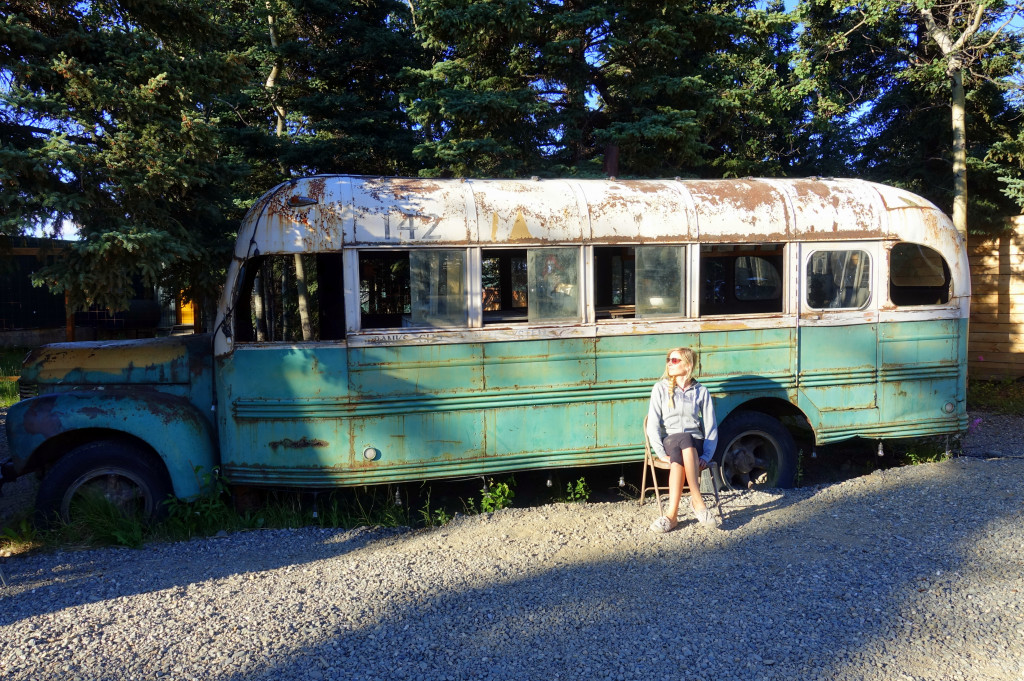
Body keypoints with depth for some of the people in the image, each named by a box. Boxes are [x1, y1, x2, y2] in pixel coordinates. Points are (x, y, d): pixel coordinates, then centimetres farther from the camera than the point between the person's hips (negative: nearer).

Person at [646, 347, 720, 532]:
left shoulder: (701, 392, 10)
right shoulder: (661, 388, 8)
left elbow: (711, 427, 6)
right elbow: (653, 424, 0)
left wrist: (706, 456, -10)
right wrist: (661, 453, -14)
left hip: (695, 444, 1)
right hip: (669, 441, -1)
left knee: (679, 458, -37)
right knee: (683, 439, -38)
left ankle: (672, 514, -40)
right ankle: (697, 502, -40)